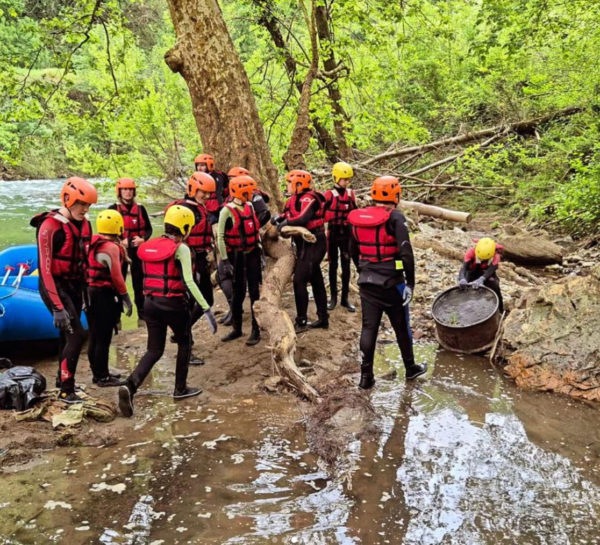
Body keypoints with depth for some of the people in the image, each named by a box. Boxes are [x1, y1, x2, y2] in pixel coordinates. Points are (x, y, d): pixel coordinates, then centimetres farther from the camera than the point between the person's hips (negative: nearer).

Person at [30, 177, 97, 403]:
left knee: (67, 335, 17)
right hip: (55, 286, -7)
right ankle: (66, 390, -4)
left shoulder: (84, 224, 4)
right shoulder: (50, 226, -19)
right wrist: (57, 307, -25)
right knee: (77, 335, -14)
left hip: (75, 286, 7)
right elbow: (45, 269, -22)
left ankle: (62, 379, 35)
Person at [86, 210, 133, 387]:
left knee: (94, 337, 16)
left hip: (90, 292, 9)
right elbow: (116, 275, -18)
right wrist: (125, 297, -11)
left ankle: (98, 372, 28)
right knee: (103, 338, 0)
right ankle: (103, 377, 9)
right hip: (105, 295, -9)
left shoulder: (93, 243, 8)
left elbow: (86, 268, 11)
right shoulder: (111, 247, -16)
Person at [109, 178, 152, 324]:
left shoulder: (140, 208, 5)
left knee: (139, 283, 8)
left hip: (138, 250, 2)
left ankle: (142, 315, 16)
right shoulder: (113, 209, 0)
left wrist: (143, 239, -13)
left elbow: (149, 229, 7)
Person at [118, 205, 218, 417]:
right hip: (173, 303, -5)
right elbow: (189, 281, -21)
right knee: (184, 343, 19)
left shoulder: (150, 246, 7)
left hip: (150, 302, 5)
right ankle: (180, 388, 26)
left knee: (154, 350, 11)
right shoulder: (181, 249, -12)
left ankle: (130, 385, -10)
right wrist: (206, 309, -21)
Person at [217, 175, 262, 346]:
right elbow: (220, 236, -12)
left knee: (254, 291, 3)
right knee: (238, 293, 7)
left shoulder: (250, 206, 6)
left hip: (252, 254, 4)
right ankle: (236, 329, 22)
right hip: (236, 256, -4)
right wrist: (224, 260, -14)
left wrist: (260, 250, 13)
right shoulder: (227, 210, -12)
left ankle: (256, 330, 9)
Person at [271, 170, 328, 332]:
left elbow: (303, 218, -33)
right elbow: (289, 212, 11)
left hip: (312, 245, -10)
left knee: (299, 281, -9)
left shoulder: (309, 198, -18)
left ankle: (301, 322, -2)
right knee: (316, 281, 15)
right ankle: (323, 318, 25)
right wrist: (279, 218, -10)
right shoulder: (297, 198, 10)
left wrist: (285, 224, -21)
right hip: (306, 244, 10)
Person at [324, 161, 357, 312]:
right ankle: (333, 297, 17)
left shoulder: (350, 193, 3)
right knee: (333, 265, 8)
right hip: (333, 232, -3)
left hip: (346, 232, 3)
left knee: (346, 265, 6)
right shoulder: (329, 194, -9)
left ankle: (345, 298, 14)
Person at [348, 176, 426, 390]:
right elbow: (406, 253, -21)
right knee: (401, 326, 13)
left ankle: (366, 376, 11)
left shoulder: (358, 217, 3)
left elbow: (353, 249, 13)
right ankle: (410, 368, 30)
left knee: (369, 327, 9)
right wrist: (410, 283, -15)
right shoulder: (395, 218, -15)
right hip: (391, 282, -4)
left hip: (366, 282, 4)